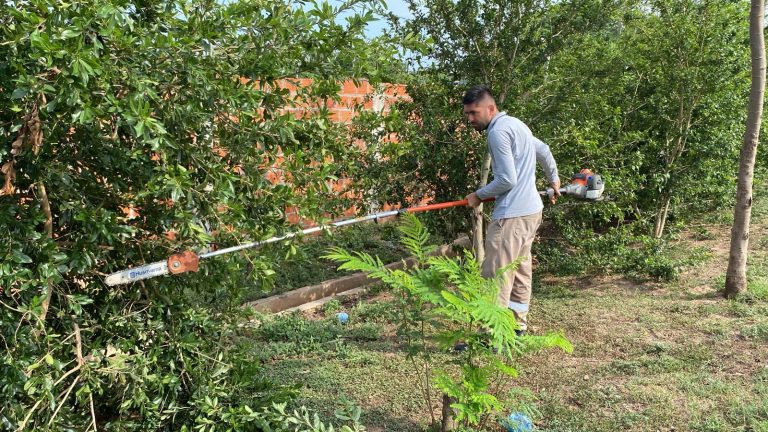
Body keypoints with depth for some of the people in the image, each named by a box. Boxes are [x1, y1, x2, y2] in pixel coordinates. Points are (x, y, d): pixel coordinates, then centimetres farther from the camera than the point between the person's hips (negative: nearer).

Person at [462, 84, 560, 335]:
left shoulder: (498, 131, -15)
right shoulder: (514, 124, 17)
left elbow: (507, 180, -19)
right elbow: (543, 150, 30)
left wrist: (479, 196, -6)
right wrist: (553, 179, 44)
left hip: (512, 214, -11)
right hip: (531, 209, 11)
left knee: (496, 277, -8)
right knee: (520, 272, 15)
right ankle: (517, 328, 24)